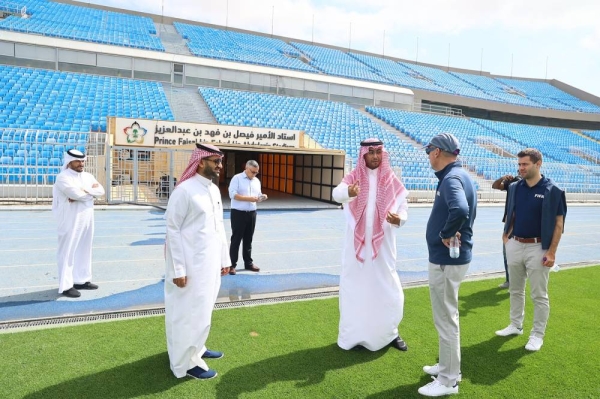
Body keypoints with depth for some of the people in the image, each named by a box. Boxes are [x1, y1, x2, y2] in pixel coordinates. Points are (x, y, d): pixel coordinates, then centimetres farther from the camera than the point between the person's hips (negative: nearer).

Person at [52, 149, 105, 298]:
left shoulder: (88, 176, 13)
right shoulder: (63, 177, -8)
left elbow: (101, 191, 2)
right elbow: (75, 193, -23)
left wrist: (84, 191, -13)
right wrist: (92, 191, -7)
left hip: (86, 219, 7)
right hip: (70, 220, -7)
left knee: (84, 250, 12)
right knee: (68, 251, -3)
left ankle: (81, 280, 23)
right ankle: (66, 286, 2)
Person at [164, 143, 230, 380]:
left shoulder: (215, 190, 8)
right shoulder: (184, 191, -16)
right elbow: (172, 230, -15)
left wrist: (224, 259, 14)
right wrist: (178, 269, -17)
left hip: (210, 263, 8)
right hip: (191, 265, -8)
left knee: (202, 310, 20)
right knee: (191, 313, 4)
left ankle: (196, 348, 39)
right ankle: (187, 362, 21)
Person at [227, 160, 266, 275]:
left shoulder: (257, 181, 12)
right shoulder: (237, 178, -7)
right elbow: (232, 194, -16)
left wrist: (262, 197, -8)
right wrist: (249, 198, -23)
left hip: (252, 213, 6)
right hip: (238, 213, -6)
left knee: (248, 239, 13)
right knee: (236, 239, 0)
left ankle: (248, 263, 23)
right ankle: (232, 265, 7)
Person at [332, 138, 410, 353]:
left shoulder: (391, 180, 3)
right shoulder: (353, 177, -3)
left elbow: (403, 205, 4)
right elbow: (337, 193, -23)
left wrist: (399, 219, -20)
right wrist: (349, 192, -48)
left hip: (383, 243, 1)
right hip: (357, 243, -1)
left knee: (388, 288, 5)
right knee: (354, 288, 5)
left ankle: (390, 332, 26)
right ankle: (354, 334, 20)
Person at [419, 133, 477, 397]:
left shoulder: (451, 179, -21)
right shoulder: (460, 175, 11)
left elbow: (460, 210, -41)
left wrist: (446, 235, -25)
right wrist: (451, 233, 5)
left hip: (446, 260, -10)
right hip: (451, 257, 10)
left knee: (446, 318, 2)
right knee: (447, 316, 22)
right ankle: (448, 366, 38)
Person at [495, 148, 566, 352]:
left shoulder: (552, 190, -10)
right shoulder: (515, 188, 5)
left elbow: (558, 224, -9)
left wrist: (551, 251, -14)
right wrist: (506, 235, 3)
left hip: (538, 248, -5)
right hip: (514, 246, 6)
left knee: (539, 295, 5)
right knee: (515, 290, 17)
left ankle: (537, 334, 19)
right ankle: (516, 325, 33)